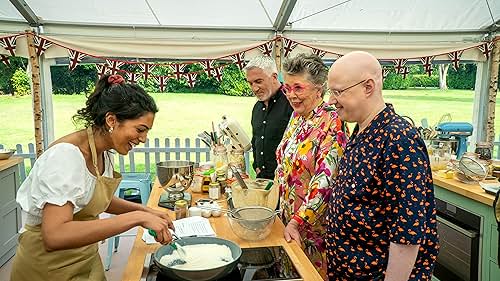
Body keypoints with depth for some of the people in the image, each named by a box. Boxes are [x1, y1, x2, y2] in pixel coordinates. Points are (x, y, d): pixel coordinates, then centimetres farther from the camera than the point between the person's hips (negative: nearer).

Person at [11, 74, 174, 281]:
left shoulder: (103, 152, -3)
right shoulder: (66, 155, -27)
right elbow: (55, 236, -37)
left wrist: (145, 211, -2)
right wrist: (136, 218, -38)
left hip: (87, 260, 7)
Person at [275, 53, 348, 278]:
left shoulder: (331, 124, -20)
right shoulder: (297, 116, 4)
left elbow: (325, 181, -26)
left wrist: (297, 220, -25)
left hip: (315, 224, -7)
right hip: (289, 217, 7)